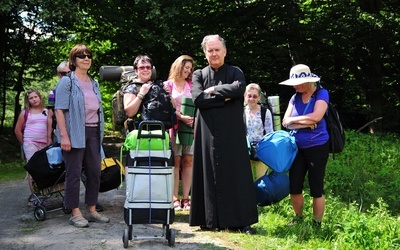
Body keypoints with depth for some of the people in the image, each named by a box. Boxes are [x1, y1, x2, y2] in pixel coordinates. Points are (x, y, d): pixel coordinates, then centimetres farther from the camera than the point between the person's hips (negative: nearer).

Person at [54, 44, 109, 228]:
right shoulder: (67, 81, -3)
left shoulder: (94, 83, 16)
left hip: (93, 132, 7)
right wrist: (64, 136, -17)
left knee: (95, 171, 7)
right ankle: (75, 214, 5)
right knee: (74, 173, -2)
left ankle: (92, 210, 18)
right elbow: (60, 109, -10)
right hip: (75, 133, -6)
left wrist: (100, 133, 14)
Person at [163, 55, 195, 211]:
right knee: (176, 162, -5)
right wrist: (181, 117, -15)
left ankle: (185, 198, 2)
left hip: (191, 126, 3)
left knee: (188, 162, -1)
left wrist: (193, 119, -8)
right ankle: (175, 198, -3)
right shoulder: (168, 84, 8)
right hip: (175, 127, -3)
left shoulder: (191, 85, 18)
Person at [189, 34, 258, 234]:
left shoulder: (235, 72, 8)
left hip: (232, 132, 0)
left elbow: (239, 89, -16)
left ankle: (241, 220, 4)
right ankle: (210, 219, 9)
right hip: (208, 132, 1)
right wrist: (226, 97, -10)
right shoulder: (199, 75, 9)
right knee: (209, 174, 2)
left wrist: (212, 90, -8)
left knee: (236, 173, 0)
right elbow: (197, 99, -9)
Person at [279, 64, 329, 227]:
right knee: (294, 187, 7)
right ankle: (298, 218, 27)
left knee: (316, 188, 2)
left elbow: (316, 117, -22)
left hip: (317, 147, -5)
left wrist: (294, 119, -10)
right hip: (298, 148, 5)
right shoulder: (295, 98, 6)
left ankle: (317, 224, 15)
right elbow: (285, 122, 0)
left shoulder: (321, 94, -7)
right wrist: (305, 123, -15)